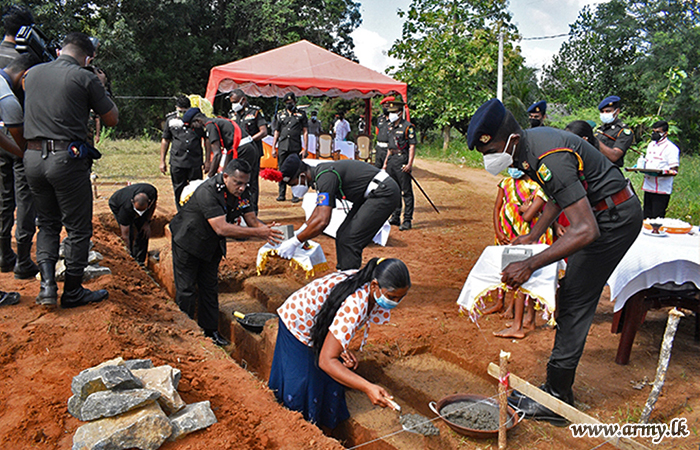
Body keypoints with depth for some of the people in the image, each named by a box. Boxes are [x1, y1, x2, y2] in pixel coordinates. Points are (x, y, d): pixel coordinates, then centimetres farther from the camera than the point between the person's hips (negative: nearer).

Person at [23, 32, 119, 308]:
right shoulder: (85, 78, -6)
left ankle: (47, 284, 8)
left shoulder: (32, 73, 11)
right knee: (78, 228, 7)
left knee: (47, 223, 19)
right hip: (66, 159, -6)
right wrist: (101, 88, 14)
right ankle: (72, 292, 15)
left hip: (32, 157, 6)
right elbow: (112, 120, 1)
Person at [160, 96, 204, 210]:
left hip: (195, 162, -1)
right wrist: (162, 161, 13)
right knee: (179, 191, 8)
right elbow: (165, 140, 15)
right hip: (177, 162, 1)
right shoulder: (171, 120, 7)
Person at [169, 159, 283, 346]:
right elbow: (221, 228, -43)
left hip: (212, 245, 7)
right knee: (186, 290, 1)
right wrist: (257, 233, -46)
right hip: (188, 241, -6)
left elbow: (251, 219, -12)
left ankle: (210, 331, 24)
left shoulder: (242, 192, -13)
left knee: (210, 288, 13)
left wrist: (267, 230, -35)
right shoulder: (208, 192, -35)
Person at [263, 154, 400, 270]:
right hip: (370, 196, 10)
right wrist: (299, 232, 19)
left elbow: (322, 221, -29)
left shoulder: (326, 177, -23)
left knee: (349, 240, -13)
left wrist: (294, 242, -19)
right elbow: (320, 208, 22)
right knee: (343, 235, 11)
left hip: (384, 193, -10)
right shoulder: (320, 172, 7)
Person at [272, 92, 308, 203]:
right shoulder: (280, 115, 16)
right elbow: (276, 132, 16)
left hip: (296, 148, -2)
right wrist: (273, 148, 7)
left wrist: (305, 148, -3)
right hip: (282, 147, 2)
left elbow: (305, 132, 5)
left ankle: (296, 195, 3)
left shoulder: (301, 115, 9)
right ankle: (282, 194, 10)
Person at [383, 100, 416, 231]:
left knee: (406, 191, -5)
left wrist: (410, 163, -20)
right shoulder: (391, 126, 16)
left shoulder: (408, 126, -7)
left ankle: (407, 220, -2)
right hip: (392, 160, 8)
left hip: (402, 160, -8)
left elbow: (412, 146, -11)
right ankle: (395, 217, 22)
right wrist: (386, 162, 19)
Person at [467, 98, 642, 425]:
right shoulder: (530, 141, -1)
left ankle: (555, 400, 1)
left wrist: (530, 265, -37)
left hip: (615, 217, -10)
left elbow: (586, 230, -37)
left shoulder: (550, 159, -31)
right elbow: (557, 195, 15)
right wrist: (533, 236, 8)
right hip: (608, 212, 10)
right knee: (570, 297, 12)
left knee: (575, 304, -8)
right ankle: (560, 387, 22)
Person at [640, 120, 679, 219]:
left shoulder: (671, 148, -8)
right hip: (648, 187, 7)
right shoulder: (651, 145, 15)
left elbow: (674, 171, -12)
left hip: (662, 190, -7)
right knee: (646, 218, 10)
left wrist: (659, 173, -29)